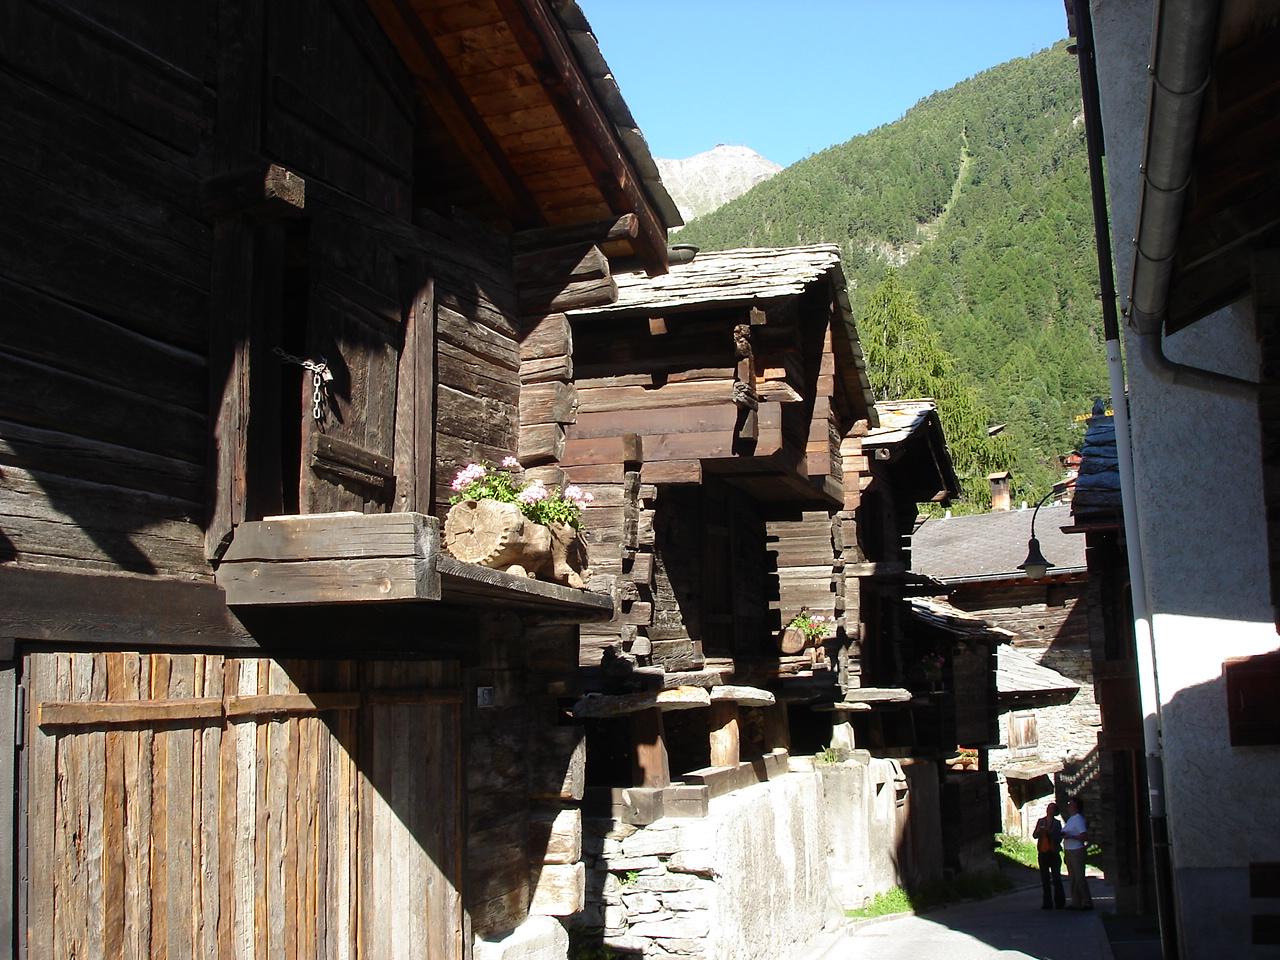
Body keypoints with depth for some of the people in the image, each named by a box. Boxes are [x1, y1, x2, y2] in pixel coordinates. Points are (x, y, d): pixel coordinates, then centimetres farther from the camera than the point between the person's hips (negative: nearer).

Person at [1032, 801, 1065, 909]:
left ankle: (1059, 902, 2)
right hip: (1042, 853, 3)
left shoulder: (1057, 823, 3)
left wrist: (1049, 831, -15)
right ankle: (1047, 903, 10)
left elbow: (1059, 838, -3)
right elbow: (1034, 835, 7)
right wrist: (1039, 830, -13)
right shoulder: (1040, 821, 10)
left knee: (1056, 878, -6)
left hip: (1054, 853, -3)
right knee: (1045, 879, 5)